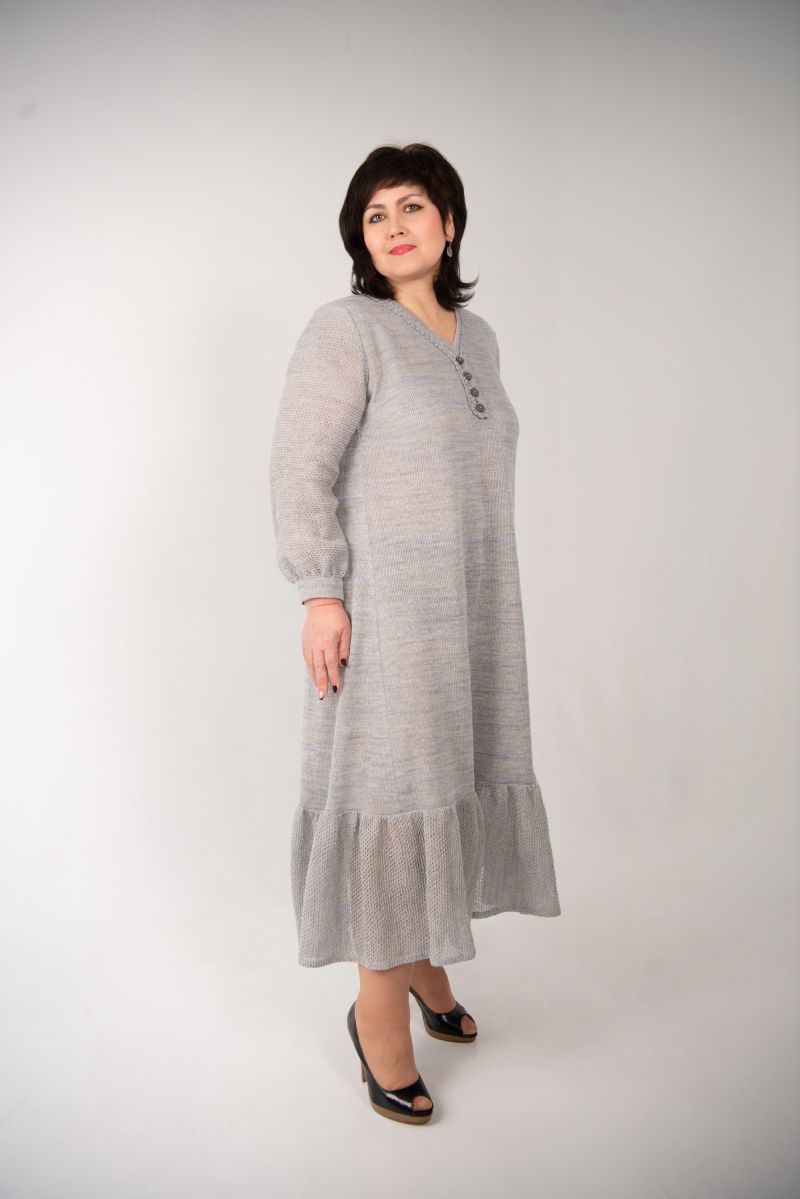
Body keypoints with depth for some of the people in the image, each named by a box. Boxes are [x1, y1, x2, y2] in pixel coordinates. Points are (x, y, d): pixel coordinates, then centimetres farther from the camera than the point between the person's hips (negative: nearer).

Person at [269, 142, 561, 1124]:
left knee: (452, 774, 14)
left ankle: (424, 958, 34)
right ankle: (379, 1003, 16)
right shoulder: (345, 329, -9)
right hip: (386, 607, -7)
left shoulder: (476, 337, 13)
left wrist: (493, 600, 18)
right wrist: (320, 595, -19)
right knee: (391, 781, -1)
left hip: (474, 610, 7)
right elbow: (299, 467, -13)